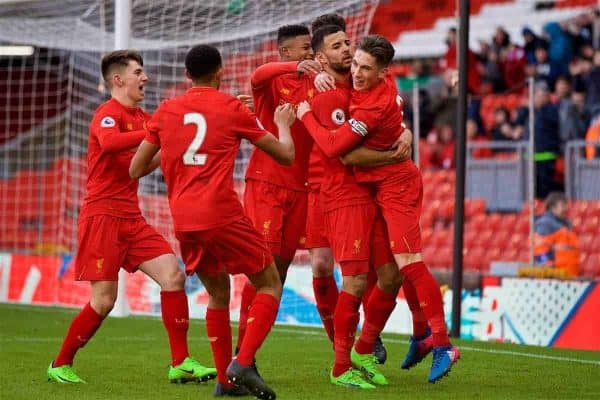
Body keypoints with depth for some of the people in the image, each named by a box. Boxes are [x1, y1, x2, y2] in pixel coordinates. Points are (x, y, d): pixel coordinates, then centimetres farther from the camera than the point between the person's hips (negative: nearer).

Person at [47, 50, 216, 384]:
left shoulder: (142, 117, 15)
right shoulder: (108, 113, -11)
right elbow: (109, 142, -33)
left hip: (132, 218, 8)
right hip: (103, 215, -8)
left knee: (173, 275, -7)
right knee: (104, 300, -7)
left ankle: (181, 364, -4)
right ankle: (60, 365, 11)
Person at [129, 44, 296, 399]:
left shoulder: (166, 111, 12)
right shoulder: (232, 108, 3)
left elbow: (136, 170, 17)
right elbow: (286, 155, 10)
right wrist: (284, 124, 30)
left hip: (183, 221, 5)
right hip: (222, 215, -5)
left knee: (218, 293, 22)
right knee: (269, 284, 8)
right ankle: (243, 363, -11)